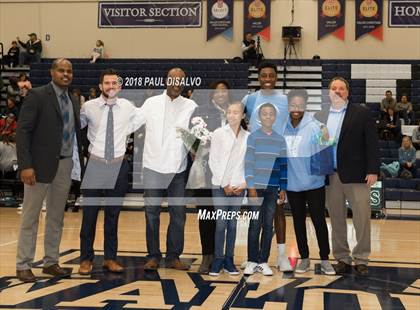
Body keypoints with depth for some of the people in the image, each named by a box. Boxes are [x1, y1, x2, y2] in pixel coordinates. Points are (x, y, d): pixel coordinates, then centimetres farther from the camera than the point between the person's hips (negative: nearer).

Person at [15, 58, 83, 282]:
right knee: (30, 217, 3)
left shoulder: (73, 101, 12)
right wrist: (25, 165, -18)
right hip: (41, 164, -6)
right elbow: (22, 131, -11)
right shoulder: (37, 96, -7)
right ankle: (23, 265, 12)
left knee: (56, 217, 13)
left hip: (65, 165, 6)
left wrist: (81, 162, 5)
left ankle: (51, 262, 23)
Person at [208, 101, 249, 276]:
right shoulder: (218, 134, -2)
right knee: (221, 223, -4)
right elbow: (213, 161, -3)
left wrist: (244, 183, -3)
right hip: (220, 186, -2)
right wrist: (224, 184, -6)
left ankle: (229, 260, 13)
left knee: (232, 224, 6)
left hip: (238, 187, 2)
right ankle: (218, 260, 4)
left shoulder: (247, 137, 4)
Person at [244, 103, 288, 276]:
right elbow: (248, 163, -3)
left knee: (268, 225, 4)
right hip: (257, 187, -3)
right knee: (255, 225, -2)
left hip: (273, 188, 3)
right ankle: (252, 261, 5)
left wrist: (283, 188, 5)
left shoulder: (280, 140, 9)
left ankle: (263, 262, 9)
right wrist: (251, 186, -9)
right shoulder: (253, 137, 1)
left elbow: (283, 165, 10)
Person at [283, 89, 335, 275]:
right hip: (292, 184, 3)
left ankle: (325, 260, 16)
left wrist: (325, 140, -29)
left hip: (313, 183, -3)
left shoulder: (314, 127, -11)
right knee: (298, 222, 13)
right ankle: (304, 258, 27)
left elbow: (322, 154, -12)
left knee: (319, 221, 3)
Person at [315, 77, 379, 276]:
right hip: (330, 177, 3)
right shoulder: (320, 116, 10)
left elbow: (371, 144, -3)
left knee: (362, 218, 0)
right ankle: (342, 259, 18)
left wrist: (373, 170, -10)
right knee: (336, 220, 8)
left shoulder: (361, 113, 2)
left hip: (356, 175, -3)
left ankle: (361, 260, 11)